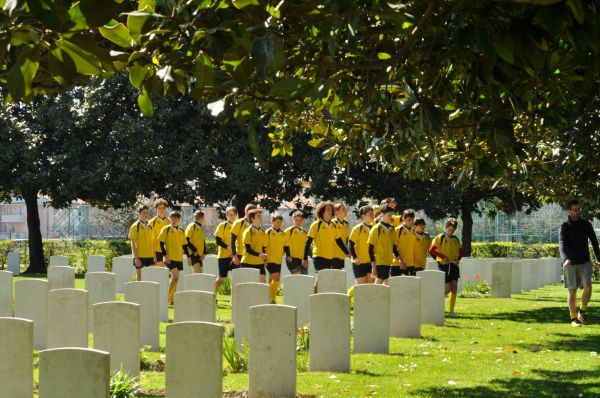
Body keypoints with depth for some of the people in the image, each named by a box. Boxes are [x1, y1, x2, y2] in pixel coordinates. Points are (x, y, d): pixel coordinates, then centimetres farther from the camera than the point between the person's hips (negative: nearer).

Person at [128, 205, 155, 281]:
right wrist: (136, 258, -15)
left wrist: (154, 257, 10)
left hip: (150, 256, 5)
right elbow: (133, 244, -9)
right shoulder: (135, 226, -6)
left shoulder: (150, 227, 10)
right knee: (139, 276, 3)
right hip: (139, 256, -5)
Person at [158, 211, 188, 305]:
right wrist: (165, 255, -13)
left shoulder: (181, 231, 12)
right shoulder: (166, 229, -3)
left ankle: (172, 298, 16)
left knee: (175, 278, 8)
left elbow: (184, 245, 18)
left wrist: (188, 256, 11)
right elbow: (161, 243, -6)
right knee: (175, 276, -17)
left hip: (179, 258, 5)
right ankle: (168, 296, -7)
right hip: (170, 258, -5)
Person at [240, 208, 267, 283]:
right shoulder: (248, 231, -9)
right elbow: (248, 249, -14)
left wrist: (265, 258, 3)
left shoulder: (263, 232, 11)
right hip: (248, 263, -6)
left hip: (259, 263, 6)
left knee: (263, 282, -4)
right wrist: (259, 255, -23)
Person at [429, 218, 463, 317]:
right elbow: (431, 250, -9)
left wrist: (458, 259, 1)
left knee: (454, 287, -3)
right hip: (443, 264, -5)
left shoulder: (456, 240, 11)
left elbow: (461, 252, 20)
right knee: (448, 288, -11)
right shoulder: (440, 238, -3)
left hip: (454, 264, 5)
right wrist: (443, 257, -14)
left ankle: (451, 311, 1)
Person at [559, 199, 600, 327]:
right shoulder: (565, 226, -3)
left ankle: (582, 312, 6)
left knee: (588, 287, -15)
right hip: (571, 263, -2)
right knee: (572, 292, 1)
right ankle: (574, 318, 11)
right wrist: (565, 259, -35)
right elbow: (562, 244, -17)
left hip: (585, 262, 2)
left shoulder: (586, 224, 6)